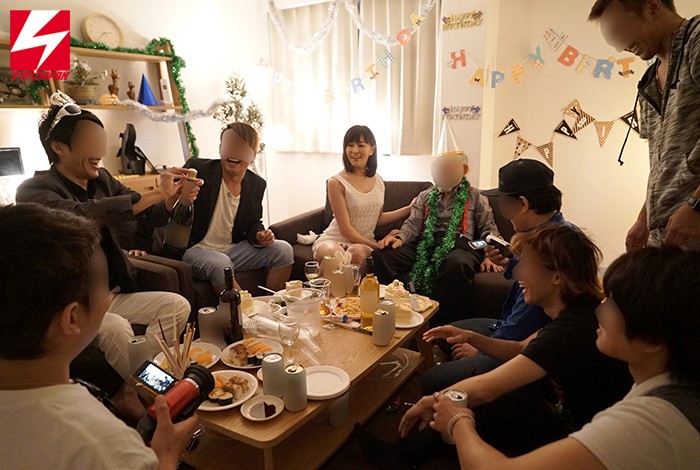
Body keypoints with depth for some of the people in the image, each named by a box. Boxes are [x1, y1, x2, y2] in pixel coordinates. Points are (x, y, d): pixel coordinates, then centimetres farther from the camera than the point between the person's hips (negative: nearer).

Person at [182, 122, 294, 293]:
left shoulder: (257, 184, 3)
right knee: (221, 264, -37)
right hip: (195, 250, -5)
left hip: (232, 249, 5)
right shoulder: (197, 169, -11)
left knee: (283, 250, -7)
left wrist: (259, 237, -7)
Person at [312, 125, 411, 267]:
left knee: (358, 252, -34)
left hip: (364, 243, 3)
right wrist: (376, 245, -14)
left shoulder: (378, 181, 6)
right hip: (334, 240, -3)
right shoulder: (336, 182, -11)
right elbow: (346, 229, -11)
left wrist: (409, 209, 10)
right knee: (335, 254, -39)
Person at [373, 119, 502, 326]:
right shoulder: (425, 196, 27)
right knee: (381, 256, -26)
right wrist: (400, 237, -9)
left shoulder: (475, 198, 21)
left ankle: (440, 325, -33)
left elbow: (489, 229, 13)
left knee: (457, 264, -43)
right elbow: (413, 223, 15)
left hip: (459, 244, -2)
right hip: (426, 243, 3)